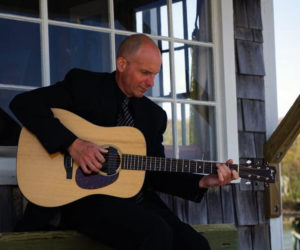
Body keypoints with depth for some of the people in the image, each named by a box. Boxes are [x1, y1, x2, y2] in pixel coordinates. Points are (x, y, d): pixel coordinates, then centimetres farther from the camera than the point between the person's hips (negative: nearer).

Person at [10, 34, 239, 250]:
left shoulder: (155, 115, 17)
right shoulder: (82, 85, 2)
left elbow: (155, 173, 17)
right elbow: (24, 103, -8)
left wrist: (202, 183, 1)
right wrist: (72, 143, -17)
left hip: (137, 201, 6)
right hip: (87, 198, -5)